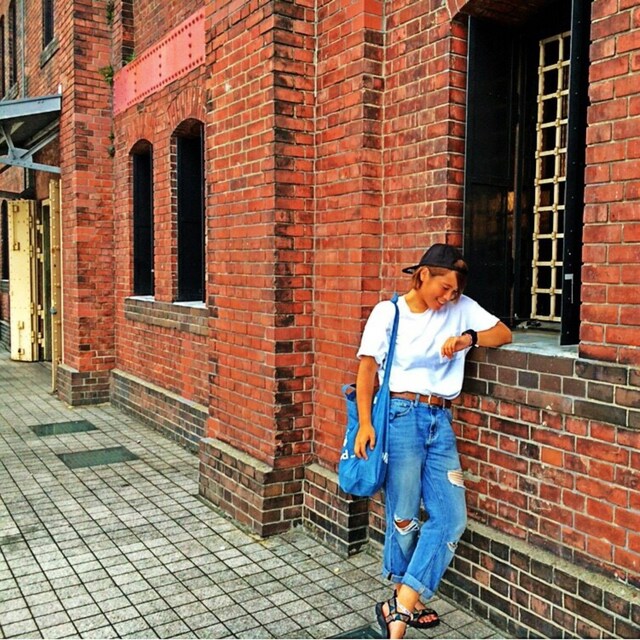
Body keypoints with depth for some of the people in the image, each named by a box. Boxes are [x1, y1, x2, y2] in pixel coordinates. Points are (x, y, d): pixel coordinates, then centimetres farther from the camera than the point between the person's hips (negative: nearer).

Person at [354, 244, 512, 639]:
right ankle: (405, 600, 24)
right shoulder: (388, 312, 0)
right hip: (401, 416, -4)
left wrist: (469, 338, -9)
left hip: (441, 420, 4)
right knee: (404, 515, 2)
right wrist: (365, 424, -12)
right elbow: (367, 369, -2)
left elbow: (504, 333, 10)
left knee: (451, 516, -5)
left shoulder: (461, 308, 10)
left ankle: (401, 607, 3)